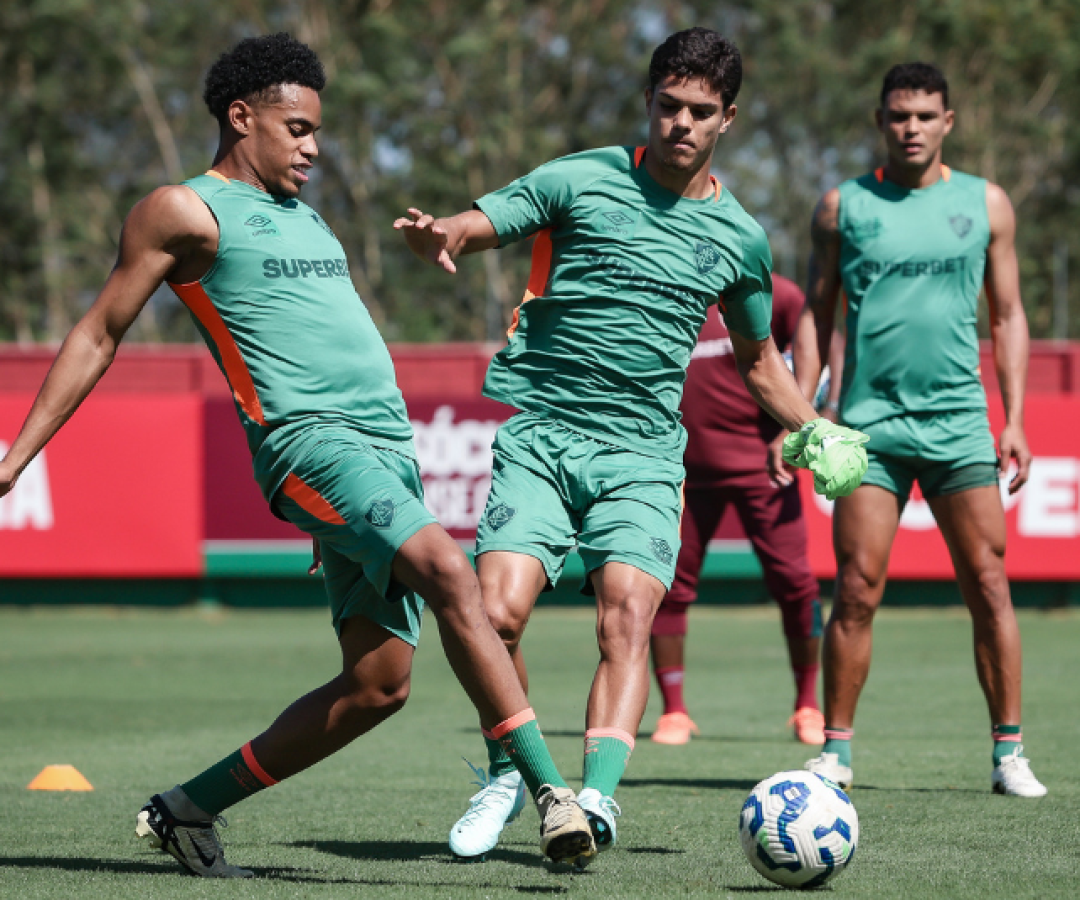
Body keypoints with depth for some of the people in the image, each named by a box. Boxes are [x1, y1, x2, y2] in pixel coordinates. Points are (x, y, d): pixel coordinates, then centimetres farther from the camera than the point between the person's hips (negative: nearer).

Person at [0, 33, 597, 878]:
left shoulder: (304, 217, 26)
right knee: (449, 571, -30)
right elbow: (98, 336, 7)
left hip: (389, 449, 8)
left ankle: (187, 809, 14)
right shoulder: (186, 211, 5)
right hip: (310, 439, -8)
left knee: (378, 685, 1)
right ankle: (549, 792, -34)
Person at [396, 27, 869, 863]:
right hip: (541, 432, -1)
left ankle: (597, 794, -29)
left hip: (643, 452, 2)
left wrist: (814, 432, 15)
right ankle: (506, 774, 7)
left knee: (628, 614, -21)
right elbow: (471, 227, -4)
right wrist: (436, 235, -28)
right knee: (497, 612, -16)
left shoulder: (739, 236, 12)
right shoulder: (581, 182, 2)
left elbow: (757, 356, 27)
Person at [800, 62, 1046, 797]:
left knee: (989, 585, -3)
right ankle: (837, 750, 3)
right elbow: (817, 316, 11)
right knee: (858, 589, -6)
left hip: (959, 421, 1)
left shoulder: (985, 204, 9)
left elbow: (1008, 315, 12)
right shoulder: (844, 206, 7)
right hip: (869, 423, -1)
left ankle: (1009, 753, 3)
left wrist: (1015, 419, 4)